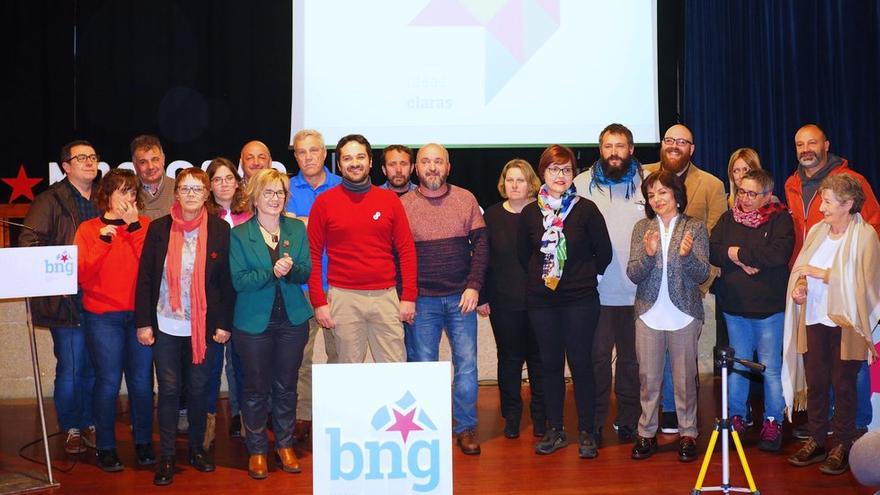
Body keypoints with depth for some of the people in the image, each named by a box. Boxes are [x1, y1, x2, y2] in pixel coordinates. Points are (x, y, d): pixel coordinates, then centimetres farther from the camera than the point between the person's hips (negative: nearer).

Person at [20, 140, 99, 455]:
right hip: (66, 297, -4)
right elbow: (28, 240, -9)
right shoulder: (50, 200, -1)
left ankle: (89, 423, 25)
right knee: (70, 368, 1)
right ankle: (71, 429, 17)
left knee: (94, 366, 10)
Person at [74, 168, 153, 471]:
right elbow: (83, 275, -6)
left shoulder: (144, 225, 7)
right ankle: (106, 447, 11)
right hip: (103, 317, -1)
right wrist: (103, 240, -13)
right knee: (109, 382, -3)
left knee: (141, 381, 1)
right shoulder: (88, 229, 4)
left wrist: (134, 226, -11)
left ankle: (144, 443, 16)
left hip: (140, 314, 1)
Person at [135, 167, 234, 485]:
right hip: (166, 326, 0)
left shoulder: (220, 230, -2)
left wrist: (224, 324, -4)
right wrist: (144, 322, -3)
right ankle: (166, 456, 15)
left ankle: (197, 448, 26)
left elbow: (227, 280, -1)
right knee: (169, 390, 5)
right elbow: (145, 278, 1)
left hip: (205, 326, 0)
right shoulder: (159, 228, 0)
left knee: (199, 388, 10)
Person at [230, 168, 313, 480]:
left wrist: (291, 269, -21)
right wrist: (272, 272, -24)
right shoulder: (239, 234, -3)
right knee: (256, 388, 6)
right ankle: (257, 450, 19)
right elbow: (238, 280, -11)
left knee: (286, 386, 11)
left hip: (292, 320, 2)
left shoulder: (297, 229, 6)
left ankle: (285, 445, 25)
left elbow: (306, 272, 1)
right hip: (254, 322, -2)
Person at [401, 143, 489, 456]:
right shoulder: (402, 205, 0)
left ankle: (466, 428, 16)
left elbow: (480, 244, 2)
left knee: (466, 364, 2)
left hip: (461, 297, 1)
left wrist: (474, 287, -7)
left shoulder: (466, 200, 3)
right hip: (421, 300, -1)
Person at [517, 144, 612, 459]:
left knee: (581, 364, 0)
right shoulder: (530, 213, 3)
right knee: (550, 364, 8)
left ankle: (586, 433, 11)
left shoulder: (586, 209, -4)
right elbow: (523, 255, 15)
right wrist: (541, 278, 12)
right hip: (542, 301, 3)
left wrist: (586, 277, 6)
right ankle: (555, 431, 19)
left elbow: (604, 252, 2)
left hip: (580, 300, -2)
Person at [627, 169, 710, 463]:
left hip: (684, 315, -1)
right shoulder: (642, 228, 4)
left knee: (685, 378, 8)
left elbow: (702, 275, -6)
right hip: (649, 314, 1)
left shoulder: (695, 228, 0)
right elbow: (633, 275, -3)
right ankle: (646, 433, 18)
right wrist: (648, 254, -21)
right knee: (648, 378, 7)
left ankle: (688, 434, 20)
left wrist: (687, 255, -24)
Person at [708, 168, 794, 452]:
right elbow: (712, 251, -5)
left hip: (769, 308, -4)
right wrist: (743, 263, -18)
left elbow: (778, 254, -21)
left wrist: (738, 253, -12)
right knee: (737, 366, 12)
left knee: (771, 367, 3)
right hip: (735, 308, 4)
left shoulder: (780, 219, -5)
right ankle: (736, 418, 23)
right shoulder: (728, 219, 7)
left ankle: (773, 422, 14)